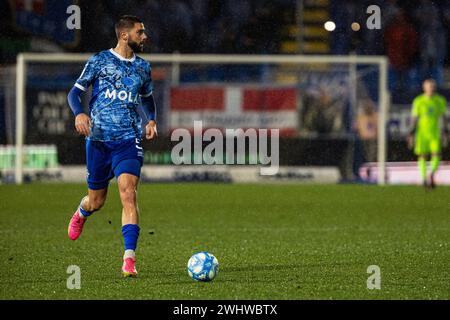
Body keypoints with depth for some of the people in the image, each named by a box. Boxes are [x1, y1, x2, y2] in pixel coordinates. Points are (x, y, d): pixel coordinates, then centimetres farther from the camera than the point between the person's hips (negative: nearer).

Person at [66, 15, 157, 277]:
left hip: (129, 140, 1)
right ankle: (81, 214, 49)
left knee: (128, 193, -20)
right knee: (96, 201, 9)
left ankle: (129, 258, -23)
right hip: (98, 139, -1)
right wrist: (79, 113, -17)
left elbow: (148, 98, 28)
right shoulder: (99, 61, 2)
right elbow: (75, 92, 4)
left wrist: (152, 119, 8)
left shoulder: (143, 67, 12)